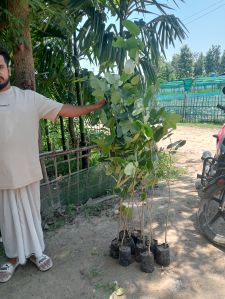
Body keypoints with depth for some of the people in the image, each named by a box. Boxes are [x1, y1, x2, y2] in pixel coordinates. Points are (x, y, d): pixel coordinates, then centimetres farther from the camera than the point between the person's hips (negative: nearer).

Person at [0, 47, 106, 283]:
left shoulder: (29, 98, -1)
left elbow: (64, 110, -2)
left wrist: (94, 106, -5)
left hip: (27, 171, 0)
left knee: (31, 213, 16)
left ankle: (35, 251, 37)